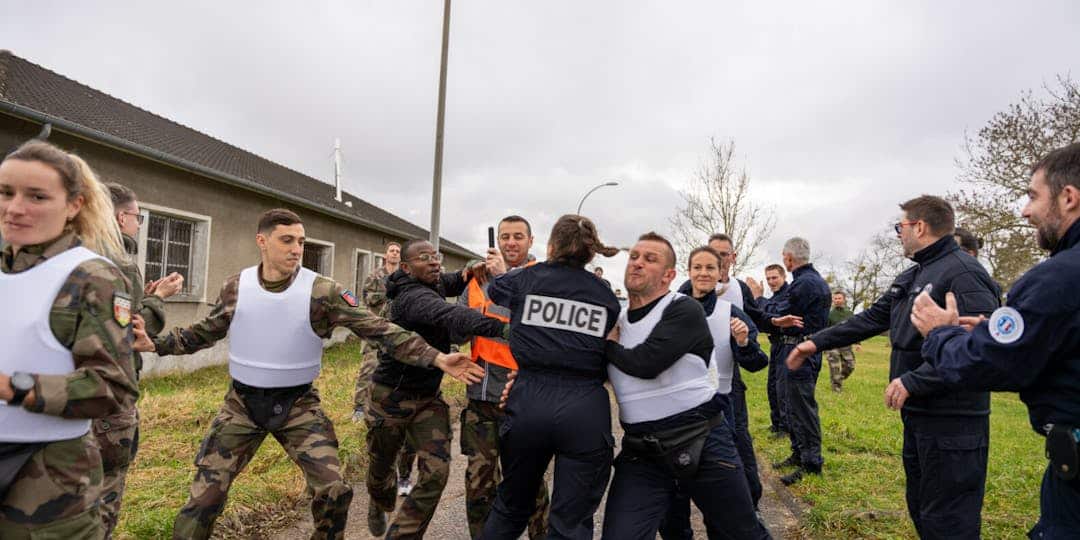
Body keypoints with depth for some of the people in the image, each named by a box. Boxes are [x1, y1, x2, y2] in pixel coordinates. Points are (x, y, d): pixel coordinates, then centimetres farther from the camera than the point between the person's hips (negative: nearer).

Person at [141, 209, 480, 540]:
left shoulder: (322, 292, -14)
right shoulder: (236, 288, -4)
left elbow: (378, 329, -18)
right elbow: (204, 333, 13)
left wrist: (436, 358, -25)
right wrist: (154, 343, 2)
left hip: (298, 403, -1)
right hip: (243, 402, 2)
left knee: (333, 490, -7)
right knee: (205, 495, 5)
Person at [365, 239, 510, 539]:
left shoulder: (430, 285, 1)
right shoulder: (413, 297, -26)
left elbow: (446, 285, 23)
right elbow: (450, 316, -44)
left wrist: (466, 275, -4)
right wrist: (502, 328, -57)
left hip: (429, 398, 7)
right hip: (393, 397, -6)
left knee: (436, 471, -9)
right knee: (381, 468, 18)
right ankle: (380, 505, 51)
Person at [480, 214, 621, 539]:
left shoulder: (526, 278, 6)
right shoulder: (606, 296, 8)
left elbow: (495, 290, 28)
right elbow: (611, 357, 9)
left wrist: (498, 272, 48)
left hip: (529, 402, 1)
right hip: (586, 409, 0)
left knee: (511, 507, 22)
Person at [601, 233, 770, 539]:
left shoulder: (684, 310, -9)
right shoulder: (615, 320, 9)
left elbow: (645, 363, -23)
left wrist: (609, 343, -5)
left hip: (703, 443, -4)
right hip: (640, 453, 4)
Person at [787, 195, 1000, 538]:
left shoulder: (964, 273, -17)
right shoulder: (909, 278, 14)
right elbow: (871, 319, 17)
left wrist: (913, 381, -25)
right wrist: (817, 342, 13)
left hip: (952, 421, -9)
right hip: (918, 415, 10)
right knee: (921, 510, 21)